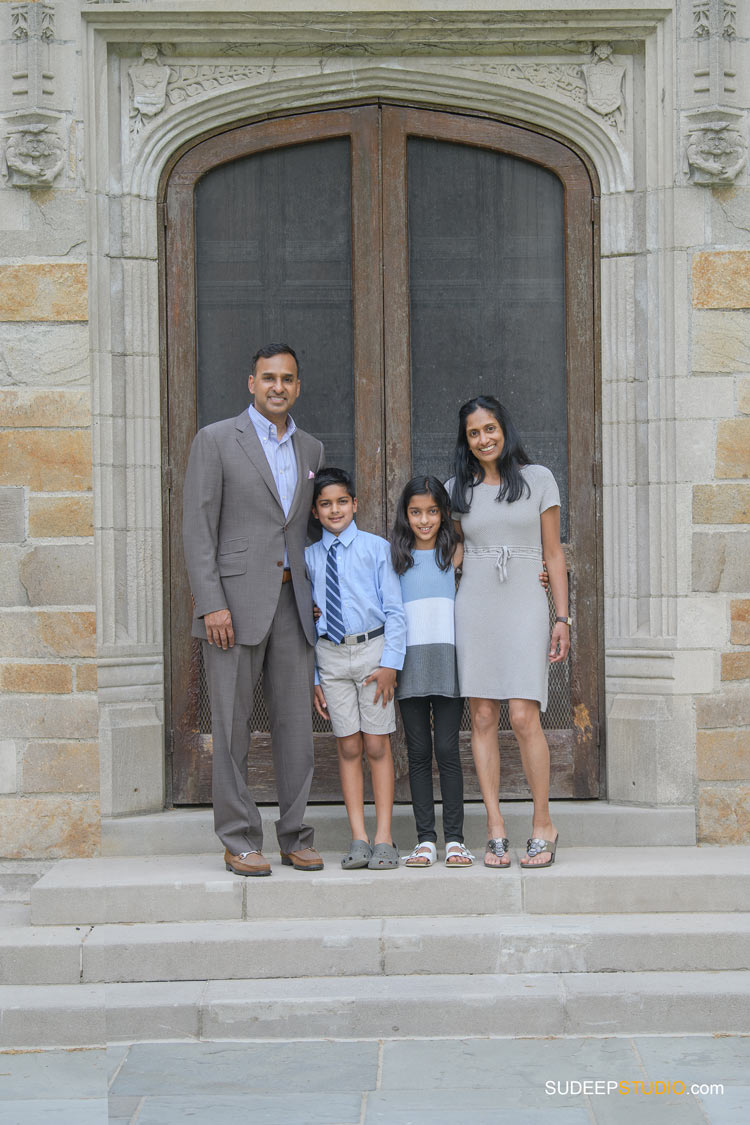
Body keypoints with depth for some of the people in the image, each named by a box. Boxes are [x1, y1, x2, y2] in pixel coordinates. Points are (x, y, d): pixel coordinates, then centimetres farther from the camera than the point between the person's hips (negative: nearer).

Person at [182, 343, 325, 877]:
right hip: (236, 599, -4)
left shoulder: (311, 449, 15)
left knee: (297, 721, 5)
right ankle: (239, 840, 6)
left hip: (293, 602, 5)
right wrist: (212, 604, -13)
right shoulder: (216, 440, 0)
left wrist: (316, 594, 11)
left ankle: (295, 835, 14)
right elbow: (198, 527, -5)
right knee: (232, 724, -1)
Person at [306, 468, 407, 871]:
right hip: (331, 655, 2)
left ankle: (384, 839, 5)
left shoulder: (376, 547, 0)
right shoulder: (309, 557, 7)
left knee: (377, 746, 0)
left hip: (373, 649, -2)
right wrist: (311, 677, 6)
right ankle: (358, 838, 8)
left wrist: (390, 662, -10)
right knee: (348, 747, 4)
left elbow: (394, 609, -1)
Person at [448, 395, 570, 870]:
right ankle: (496, 827, 5)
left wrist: (562, 617, 0)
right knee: (483, 718, -1)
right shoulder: (458, 490, 11)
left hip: (524, 607, -3)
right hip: (473, 609, 3)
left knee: (524, 717, -12)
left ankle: (543, 825, 0)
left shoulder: (537, 479, 5)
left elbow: (554, 554, 5)